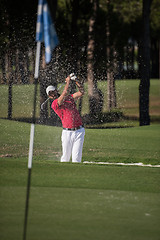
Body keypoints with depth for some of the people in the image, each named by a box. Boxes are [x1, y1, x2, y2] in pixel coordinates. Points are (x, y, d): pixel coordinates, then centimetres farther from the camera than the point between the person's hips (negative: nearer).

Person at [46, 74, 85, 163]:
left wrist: (76, 80, 1)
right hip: (67, 132, -2)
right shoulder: (54, 104, -3)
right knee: (65, 157, 2)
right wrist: (68, 81, -3)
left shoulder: (69, 98, 15)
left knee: (76, 157, -5)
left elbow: (81, 92, 9)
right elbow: (65, 93, -15)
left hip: (79, 131, 3)